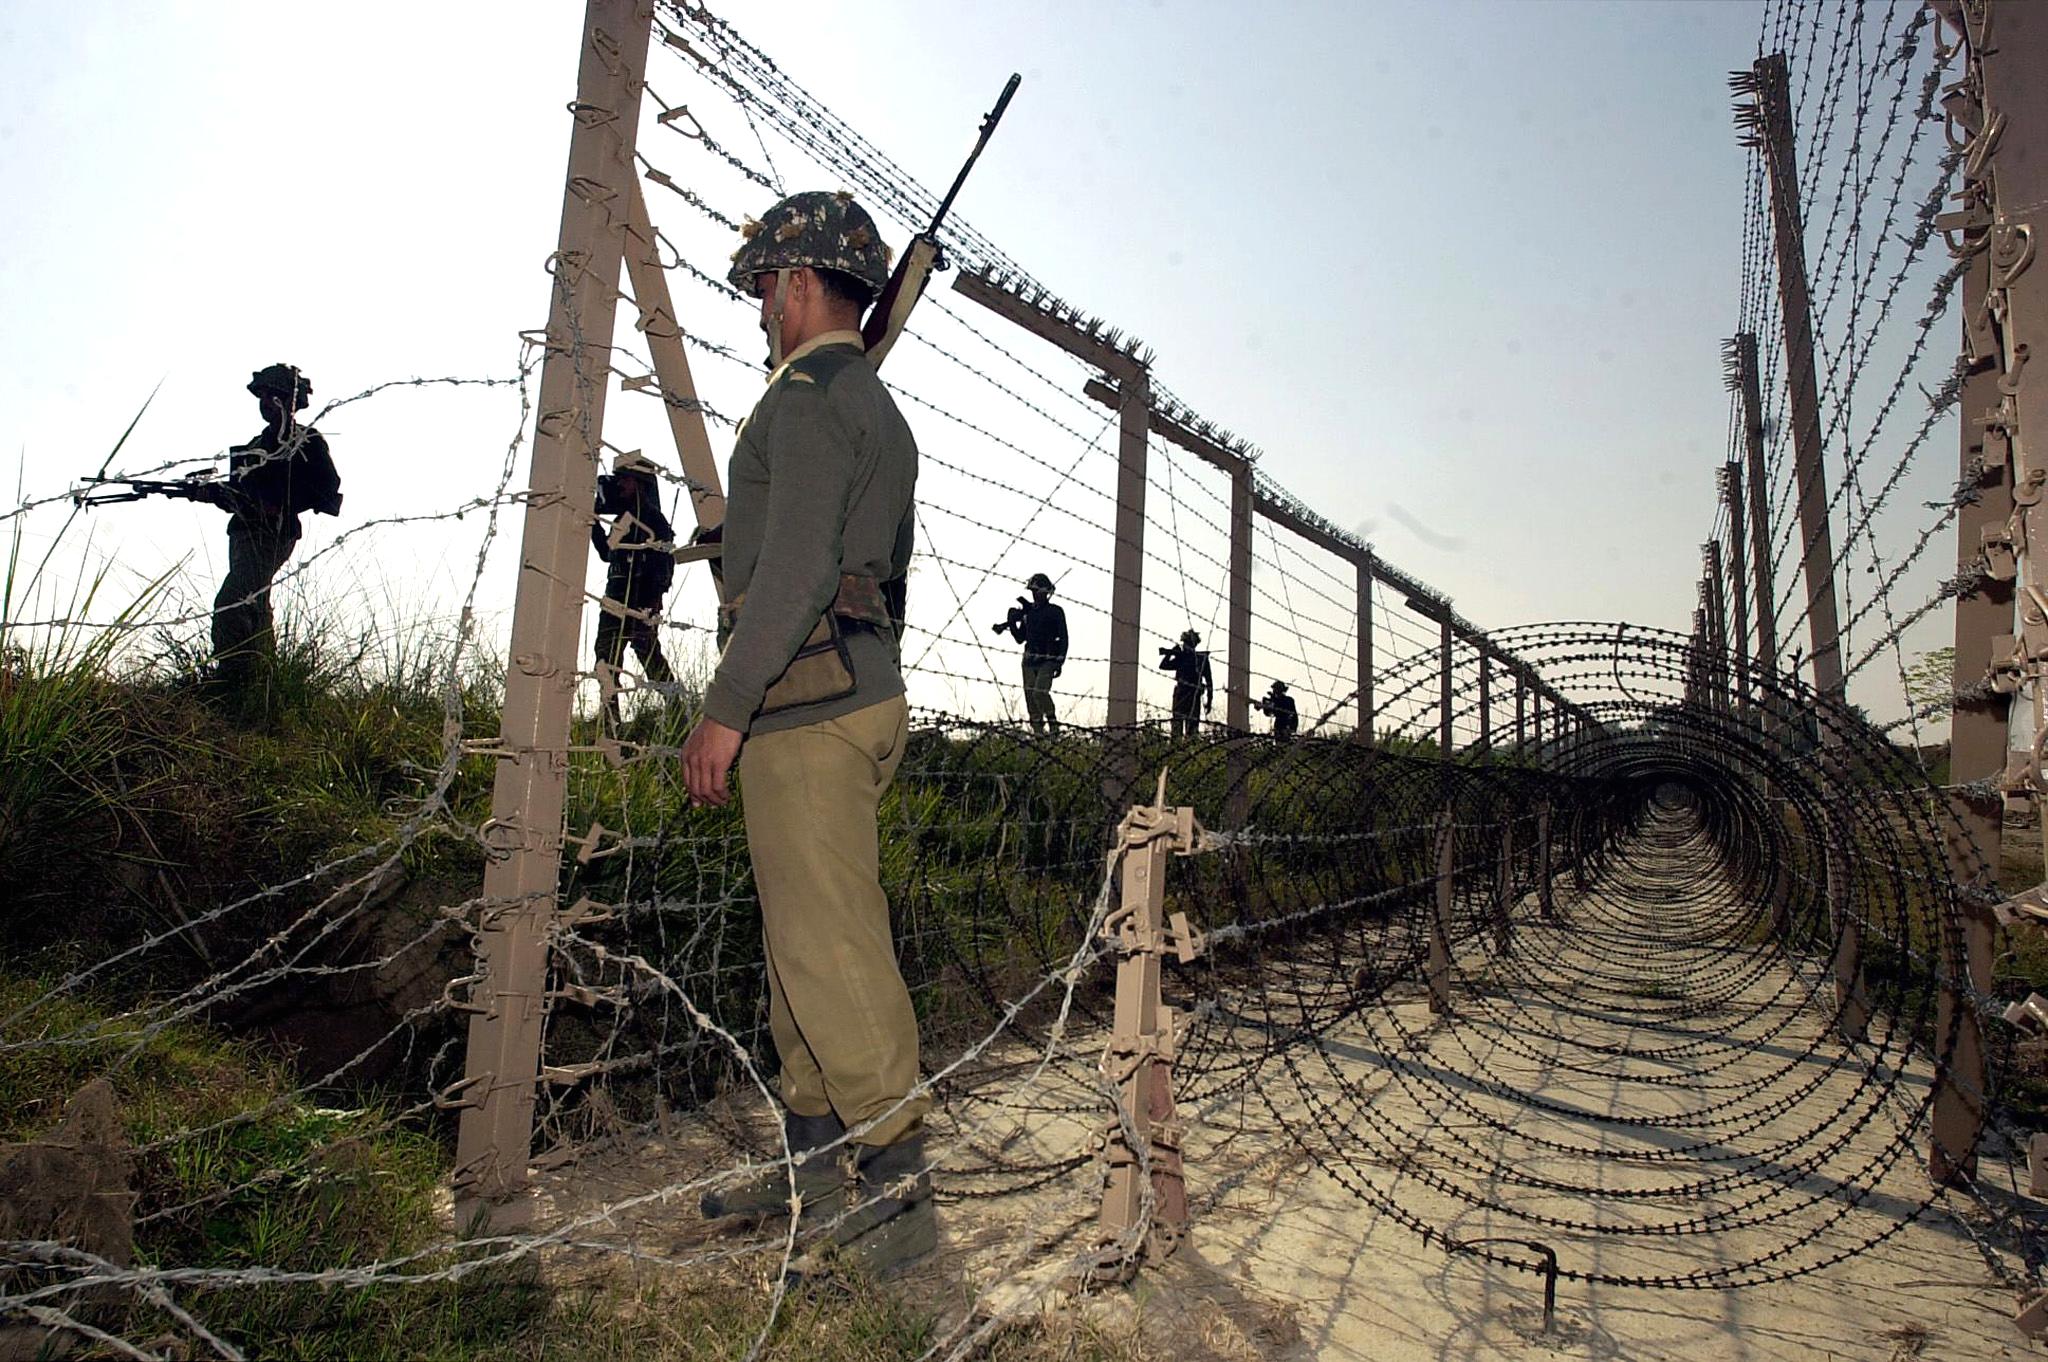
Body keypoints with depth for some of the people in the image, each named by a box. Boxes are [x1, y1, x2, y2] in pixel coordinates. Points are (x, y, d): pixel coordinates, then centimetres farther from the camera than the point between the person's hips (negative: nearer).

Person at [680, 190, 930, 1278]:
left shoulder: (809, 396, -8)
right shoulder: (874, 405, 24)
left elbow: (796, 569, -20)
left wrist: (725, 708, -17)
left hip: (808, 702, -10)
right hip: (859, 693, 10)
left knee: (831, 947, -8)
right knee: (801, 937, 14)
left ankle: (895, 1188, 0)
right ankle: (816, 1158, 23)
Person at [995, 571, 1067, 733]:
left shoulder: (1056, 612, -3)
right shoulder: (1027, 611, 12)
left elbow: (1063, 639, -4)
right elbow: (1020, 638, 15)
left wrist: (1060, 662, -12)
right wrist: (1011, 624, -2)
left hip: (1047, 661, -6)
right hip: (1029, 660, 6)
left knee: (1040, 693, -19)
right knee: (1030, 695, 1)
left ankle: (1054, 726, -1)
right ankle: (1038, 732, 8)